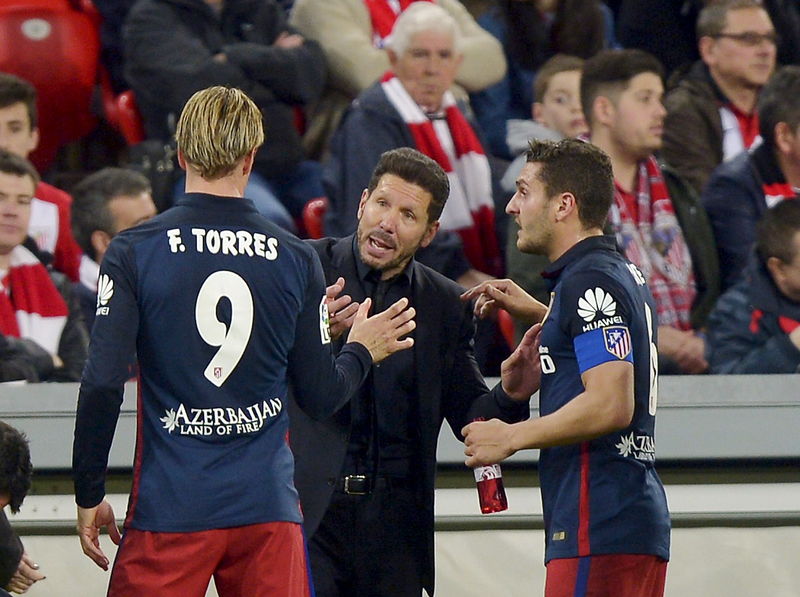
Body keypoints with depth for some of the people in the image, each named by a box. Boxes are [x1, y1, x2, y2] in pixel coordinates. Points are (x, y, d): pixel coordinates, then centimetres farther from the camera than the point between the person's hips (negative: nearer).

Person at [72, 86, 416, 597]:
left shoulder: (133, 252, -4)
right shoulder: (296, 258, 2)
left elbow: (103, 385, -10)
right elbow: (321, 397, 6)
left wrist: (89, 496, 1)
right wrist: (362, 351, 28)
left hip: (170, 509, -2)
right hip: (268, 507, 2)